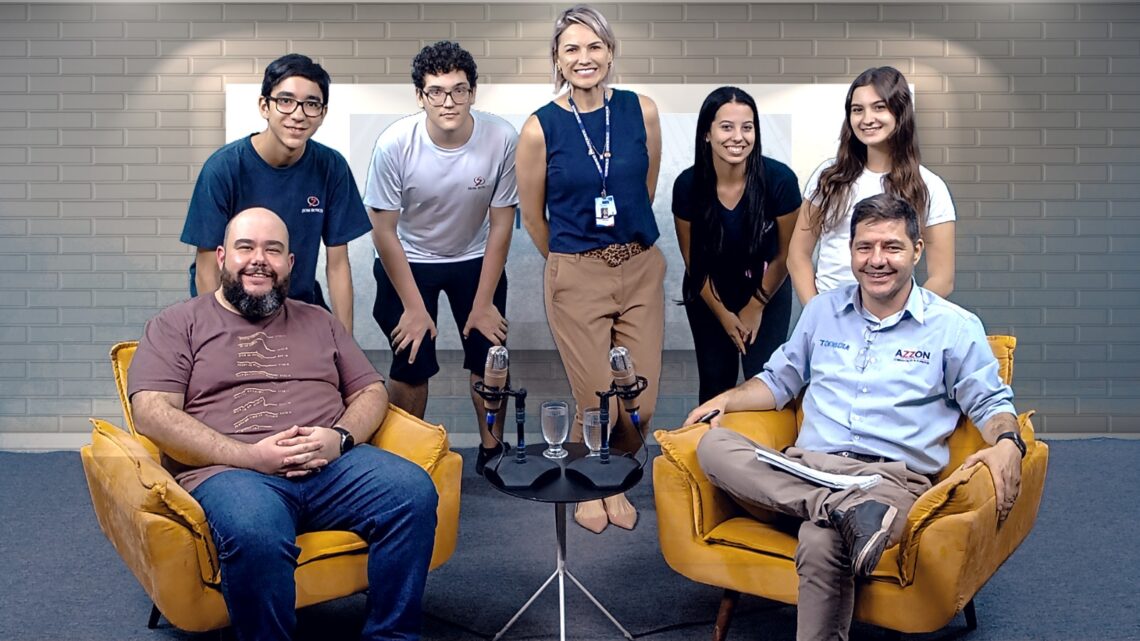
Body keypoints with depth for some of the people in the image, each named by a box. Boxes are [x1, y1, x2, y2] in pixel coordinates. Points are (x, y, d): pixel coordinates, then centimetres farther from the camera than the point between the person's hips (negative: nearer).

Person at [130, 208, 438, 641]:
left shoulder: (319, 322, 25)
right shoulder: (177, 324, 14)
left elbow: (372, 392, 20)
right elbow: (152, 413, 0)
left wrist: (340, 437, -5)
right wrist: (249, 455, -13)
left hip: (333, 464, 4)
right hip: (230, 471, -3)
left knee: (414, 491, -26)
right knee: (256, 533, -39)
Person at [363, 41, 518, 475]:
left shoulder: (501, 139, -24)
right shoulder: (394, 144, -26)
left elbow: (500, 225, -13)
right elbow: (384, 231, -16)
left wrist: (483, 303, -8)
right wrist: (414, 307, -12)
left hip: (475, 259, 2)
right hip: (409, 260, -1)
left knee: (490, 353, -1)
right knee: (412, 364, -5)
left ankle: (492, 450, 22)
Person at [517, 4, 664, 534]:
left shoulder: (641, 112, -1)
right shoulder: (540, 128, -8)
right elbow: (532, 215, 4)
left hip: (642, 270, 3)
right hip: (576, 276, -3)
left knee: (641, 402, 1)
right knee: (599, 404, -1)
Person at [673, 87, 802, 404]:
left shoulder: (779, 179, -26)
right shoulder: (688, 185, -21)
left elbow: (785, 255, -12)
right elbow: (692, 258, -6)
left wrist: (755, 308, -3)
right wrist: (723, 313, -2)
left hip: (767, 293, -1)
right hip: (710, 295, 1)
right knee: (715, 384, 9)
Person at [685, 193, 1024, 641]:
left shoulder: (955, 327, 9)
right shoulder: (821, 311, 19)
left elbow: (991, 401, 10)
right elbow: (780, 380, 28)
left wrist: (1007, 443, -13)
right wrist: (728, 399, 9)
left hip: (892, 477, -4)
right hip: (805, 467, 5)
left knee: (821, 545, -40)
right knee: (712, 446, -27)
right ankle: (848, 509, -37)